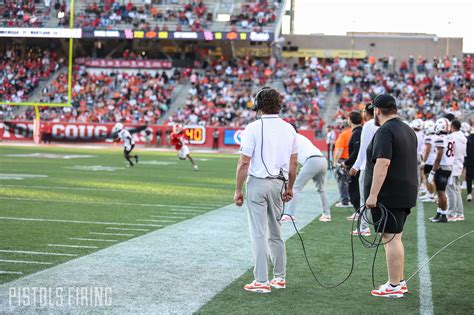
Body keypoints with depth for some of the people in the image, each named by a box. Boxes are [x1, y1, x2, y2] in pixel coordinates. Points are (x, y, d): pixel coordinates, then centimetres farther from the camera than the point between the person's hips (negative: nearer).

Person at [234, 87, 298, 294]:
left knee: (259, 234, -2)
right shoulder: (289, 129, 6)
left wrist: (238, 190, -5)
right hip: (279, 183, 5)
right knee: (275, 232, 17)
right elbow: (293, 164, 10)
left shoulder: (253, 128, -9)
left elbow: (244, 163, -11)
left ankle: (261, 281, -1)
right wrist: (289, 188, 20)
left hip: (258, 183, -5)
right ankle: (280, 277, 21)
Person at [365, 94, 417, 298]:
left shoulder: (385, 132, -15)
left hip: (388, 196, -10)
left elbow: (382, 164, -23)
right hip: (406, 194, 10)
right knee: (395, 237, 16)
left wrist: (373, 195, -23)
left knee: (390, 238, -7)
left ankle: (394, 286, -5)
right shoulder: (408, 130, 16)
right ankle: (400, 282, 21)